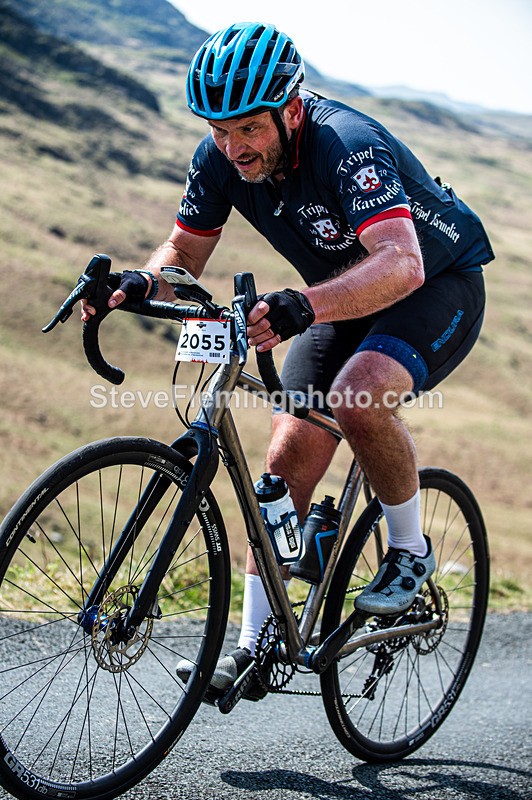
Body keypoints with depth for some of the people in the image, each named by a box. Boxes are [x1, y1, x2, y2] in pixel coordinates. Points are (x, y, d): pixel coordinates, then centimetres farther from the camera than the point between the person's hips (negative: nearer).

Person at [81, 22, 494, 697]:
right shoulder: (221, 158, -15)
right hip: (345, 300, 6)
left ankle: (410, 550, -7)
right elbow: (185, 251, -4)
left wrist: (303, 306, -64)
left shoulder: (348, 145, -35)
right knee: (288, 456, -6)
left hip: (438, 284, -6)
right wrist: (141, 282, -27)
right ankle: (254, 646, 2)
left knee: (358, 398, -34)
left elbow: (401, 263, -48)